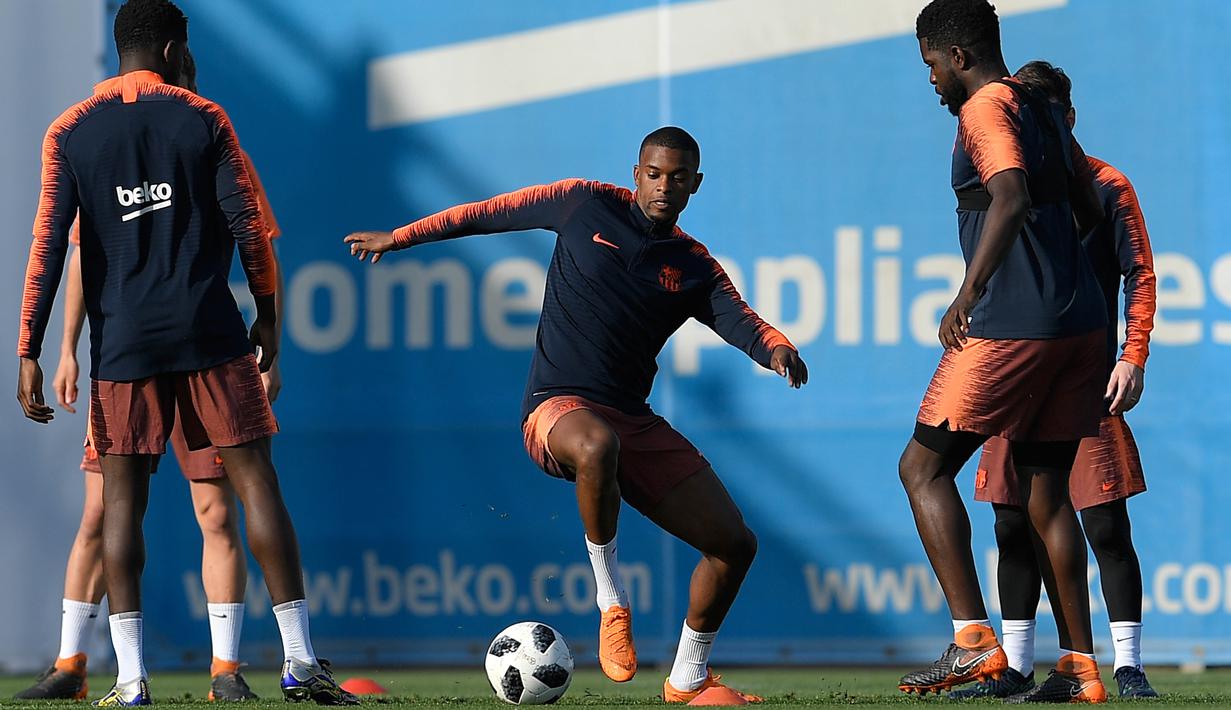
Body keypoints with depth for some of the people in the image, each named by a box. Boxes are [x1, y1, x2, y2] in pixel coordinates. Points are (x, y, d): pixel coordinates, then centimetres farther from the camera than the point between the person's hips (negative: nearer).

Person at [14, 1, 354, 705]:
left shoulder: (70, 133, 5)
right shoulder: (204, 119, 3)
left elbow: (49, 247, 0)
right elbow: (247, 224, 2)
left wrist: (29, 353, 1)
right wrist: (268, 315, 13)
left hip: (122, 342, 1)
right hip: (208, 330, -1)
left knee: (122, 498, 5)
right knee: (255, 477, 1)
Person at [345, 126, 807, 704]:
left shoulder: (694, 267, 10)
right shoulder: (586, 205, 3)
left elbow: (741, 323, -5)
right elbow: (490, 214, 13)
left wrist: (778, 349, -29)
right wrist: (399, 238, 18)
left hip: (633, 419, 5)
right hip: (557, 406, -5)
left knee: (734, 544, -2)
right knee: (597, 446, -43)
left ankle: (688, 679, 19)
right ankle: (611, 598, -22)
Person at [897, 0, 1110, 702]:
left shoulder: (986, 110, -9)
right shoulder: (1046, 115, 18)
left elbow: (1011, 199, -26)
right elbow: (1091, 212, 26)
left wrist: (969, 292, -31)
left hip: (1012, 326, -9)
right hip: (1081, 322, 9)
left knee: (923, 468, -1)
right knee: (1046, 492, 12)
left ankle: (975, 640, -12)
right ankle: (1080, 666, 7)